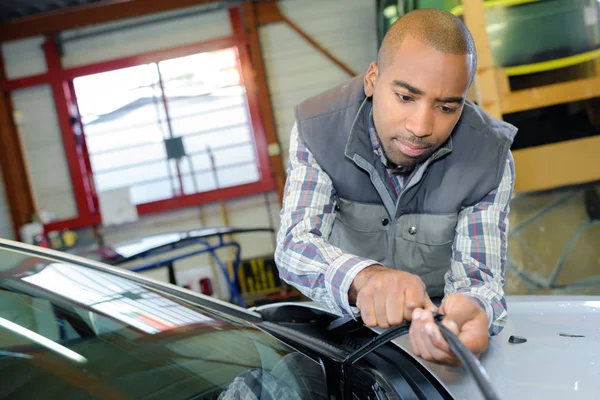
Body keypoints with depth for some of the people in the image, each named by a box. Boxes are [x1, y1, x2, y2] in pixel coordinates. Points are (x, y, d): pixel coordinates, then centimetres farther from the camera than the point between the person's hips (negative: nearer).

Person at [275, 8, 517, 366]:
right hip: (344, 327, -2)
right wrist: (363, 276, -48)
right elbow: (294, 243, -25)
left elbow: (478, 273, -20)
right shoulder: (318, 128, -17)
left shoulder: (490, 157, -16)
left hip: (435, 326, 3)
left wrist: (468, 310, -46)